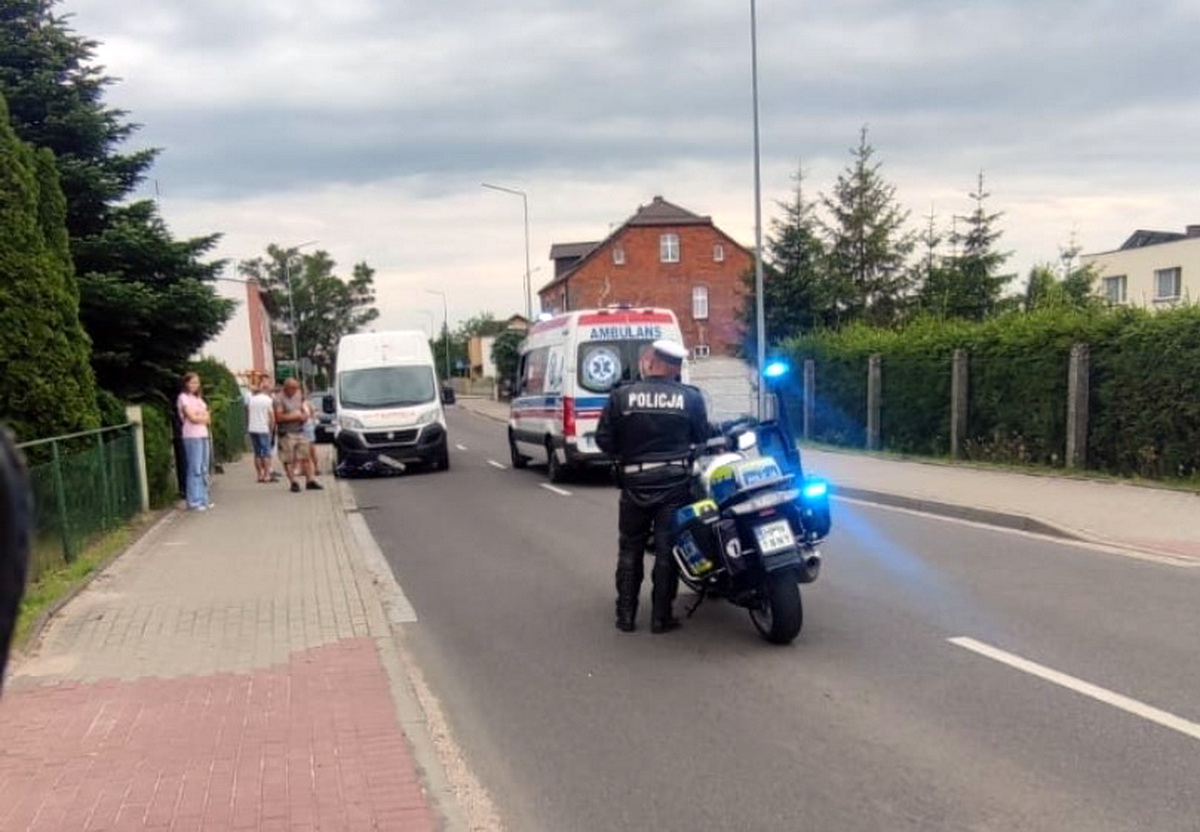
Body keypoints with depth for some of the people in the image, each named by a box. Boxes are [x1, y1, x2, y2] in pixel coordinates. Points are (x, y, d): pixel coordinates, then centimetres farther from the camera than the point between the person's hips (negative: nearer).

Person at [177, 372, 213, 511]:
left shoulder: (198, 398, 20)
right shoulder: (183, 398, -3)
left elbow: (207, 418, 12)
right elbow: (192, 417, -11)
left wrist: (199, 417, -7)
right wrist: (203, 417, 5)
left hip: (203, 435, 7)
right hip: (192, 436, -7)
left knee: (204, 469, 8)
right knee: (195, 469, -8)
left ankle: (204, 499, 13)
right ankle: (194, 501, -5)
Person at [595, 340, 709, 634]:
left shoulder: (621, 395, -4)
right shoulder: (691, 398, -4)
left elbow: (604, 440, -1)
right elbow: (703, 439, 2)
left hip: (634, 482, 1)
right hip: (675, 481, -1)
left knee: (630, 549, 13)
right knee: (666, 550, 6)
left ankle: (626, 615, 15)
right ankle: (661, 617, 9)